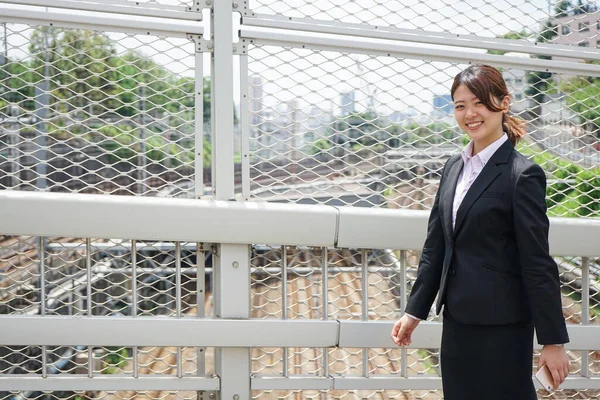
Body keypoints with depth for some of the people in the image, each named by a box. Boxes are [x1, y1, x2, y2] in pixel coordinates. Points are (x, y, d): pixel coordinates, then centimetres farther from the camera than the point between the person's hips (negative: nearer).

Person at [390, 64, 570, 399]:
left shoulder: (522, 174, -12)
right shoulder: (454, 167, 8)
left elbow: (538, 262, -13)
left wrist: (553, 340, -11)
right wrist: (415, 311, 11)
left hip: (502, 325, -6)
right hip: (457, 320, 7)